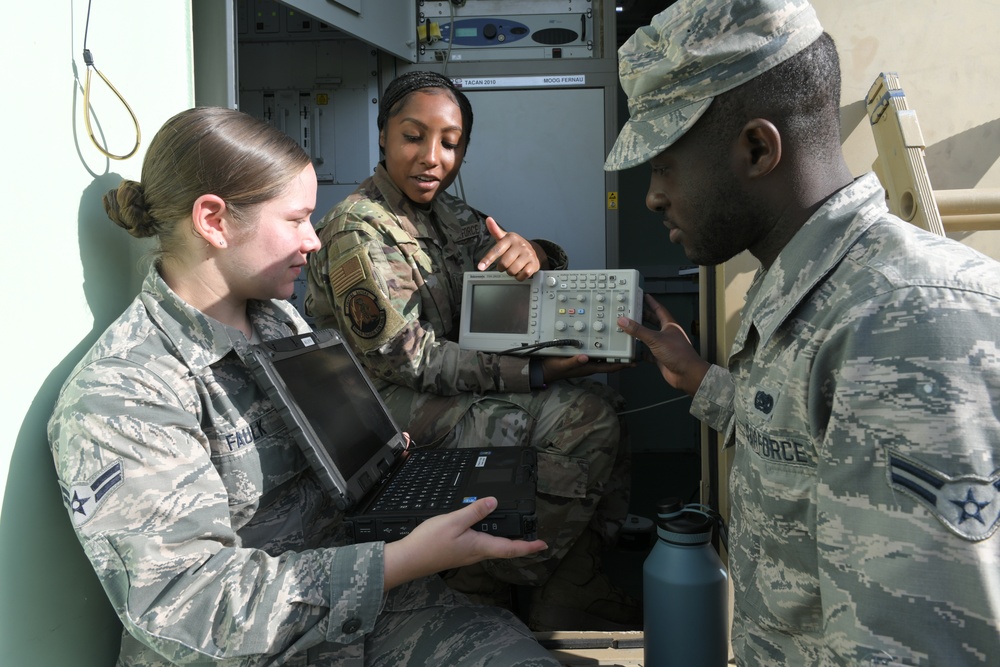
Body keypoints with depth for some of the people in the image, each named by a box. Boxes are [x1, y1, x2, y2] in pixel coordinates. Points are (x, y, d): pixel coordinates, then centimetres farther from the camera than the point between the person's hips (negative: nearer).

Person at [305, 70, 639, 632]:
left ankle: (579, 597, 1)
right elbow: (411, 360, -21)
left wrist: (533, 253, -20)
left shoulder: (445, 212, 8)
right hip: (391, 408, -8)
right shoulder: (358, 231, -17)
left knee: (599, 404, -7)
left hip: (449, 389, 8)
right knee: (585, 417, -17)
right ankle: (492, 588, -4)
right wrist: (533, 372, -25)